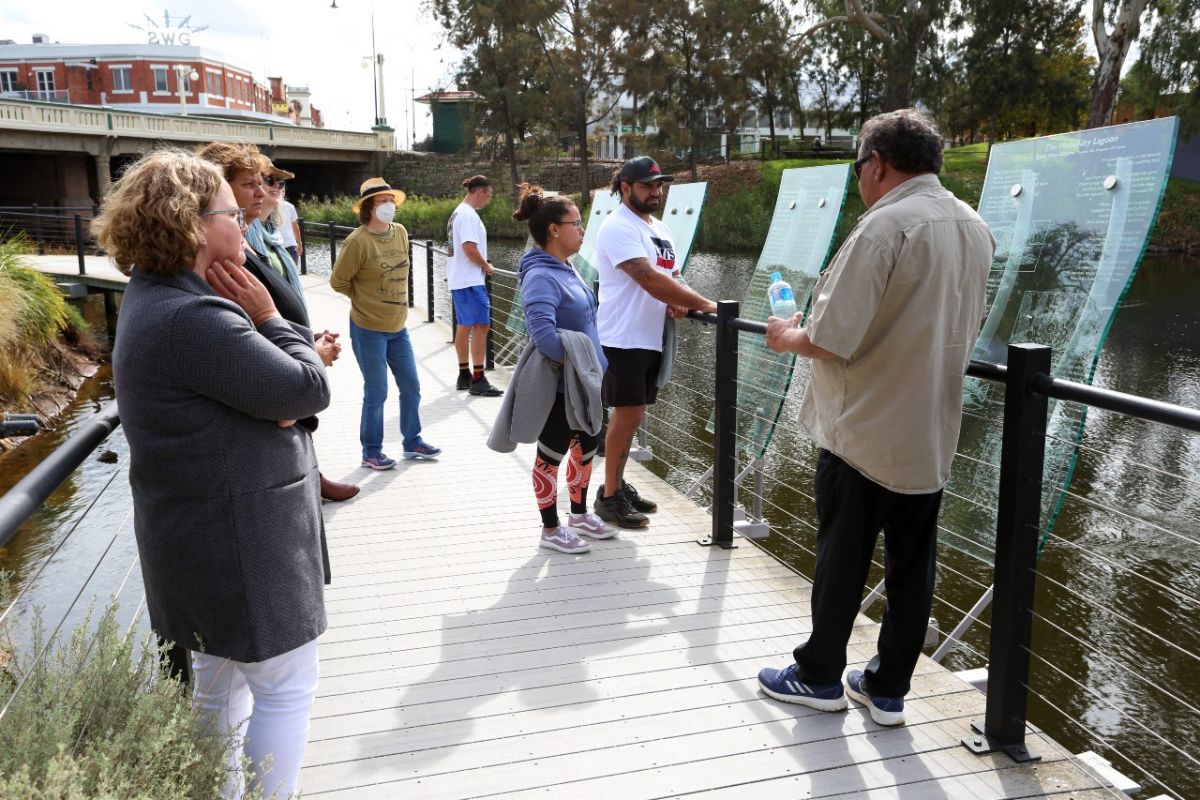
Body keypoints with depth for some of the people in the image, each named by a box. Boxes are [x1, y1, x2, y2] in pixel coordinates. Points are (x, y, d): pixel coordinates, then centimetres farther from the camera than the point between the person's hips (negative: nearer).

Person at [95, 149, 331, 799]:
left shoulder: (159, 301, 9)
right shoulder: (193, 318, -25)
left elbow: (248, 384, 10)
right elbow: (308, 389, -22)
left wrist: (283, 397, -10)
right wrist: (269, 317, -9)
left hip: (207, 539, 11)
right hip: (241, 543, -11)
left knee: (219, 683, 23)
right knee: (286, 687, 3)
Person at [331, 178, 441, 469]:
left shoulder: (401, 232, 2)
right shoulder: (358, 242, -18)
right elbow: (338, 281, -10)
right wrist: (366, 299, 1)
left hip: (398, 327, 6)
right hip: (368, 329, -6)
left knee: (411, 387, 13)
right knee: (376, 392, 1)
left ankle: (412, 441, 30)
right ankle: (371, 452, 17)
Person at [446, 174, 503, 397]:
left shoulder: (458, 213, 17)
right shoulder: (468, 214, -15)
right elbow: (469, 247, -23)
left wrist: (482, 264, 14)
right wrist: (487, 266, -9)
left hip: (458, 279, 11)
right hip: (470, 280, -11)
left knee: (464, 326, 14)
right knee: (481, 325, -10)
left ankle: (464, 375, 21)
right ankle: (478, 380, -11)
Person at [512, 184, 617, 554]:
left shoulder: (565, 268, 7)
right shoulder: (541, 276, -23)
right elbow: (542, 331, -35)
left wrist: (592, 363, 14)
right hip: (559, 385, -9)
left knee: (585, 447, 21)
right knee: (552, 454, 7)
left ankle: (580, 514, 39)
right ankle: (551, 529, 22)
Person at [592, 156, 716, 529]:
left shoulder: (660, 228, 16)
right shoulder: (618, 228, -14)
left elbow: (669, 276, 20)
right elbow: (650, 278, -24)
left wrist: (675, 302, -4)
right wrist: (704, 304, -24)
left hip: (651, 339, 8)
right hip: (623, 339, -8)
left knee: (631, 415, 13)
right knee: (627, 415, -6)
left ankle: (617, 484, 24)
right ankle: (609, 497, 5)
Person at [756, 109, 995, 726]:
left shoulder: (884, 226, -19)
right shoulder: (975, 229, 7)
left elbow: (831, 340, -22)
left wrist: (787, 337, -2)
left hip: (863, 433, -7)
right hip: (931, 436, 7)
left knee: (842, 560, 8)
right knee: (911, 566, 12)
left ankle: (820, 676, 23)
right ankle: (888, 689, 25)